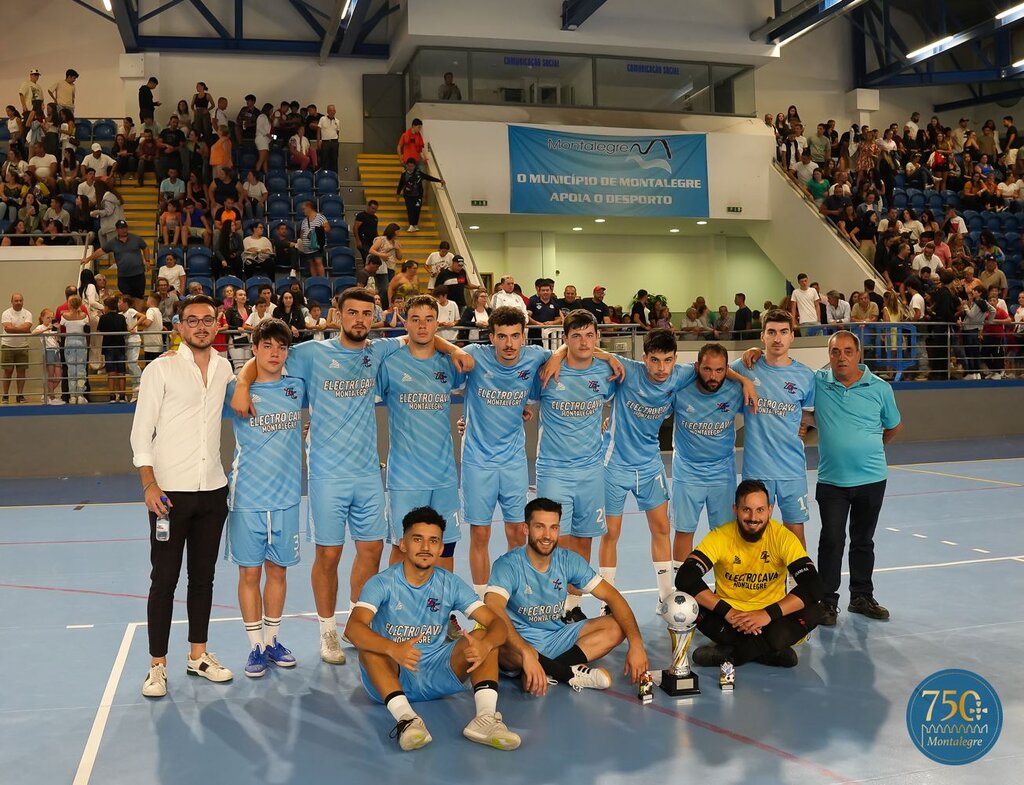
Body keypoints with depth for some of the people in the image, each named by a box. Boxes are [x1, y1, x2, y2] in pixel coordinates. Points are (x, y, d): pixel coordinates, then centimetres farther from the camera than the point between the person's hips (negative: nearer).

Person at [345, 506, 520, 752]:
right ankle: (405, 718, -44)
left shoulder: (451, 584, -1)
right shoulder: (382, 583, -10)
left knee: (483, 636, -17)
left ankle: (486, 718, -34)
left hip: (438, 676, 3)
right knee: (368, 645, -31)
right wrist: (394, 649, -47)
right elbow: (353, 628, -28)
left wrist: (485, 646, -34)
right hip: (392, 676, -2)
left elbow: (497, 624, -9)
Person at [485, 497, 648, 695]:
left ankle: (549, 671, -23)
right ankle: (571, 673, -21)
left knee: (616, 628, -13)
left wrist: (636, 644, -19)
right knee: (501, 644, -40)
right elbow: (493, 609, -36)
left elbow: (612, 596, -5)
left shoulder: (568, 561, -3)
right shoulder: (508, 565, -18)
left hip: (557, 637, 5)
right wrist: (527, 653, -50)